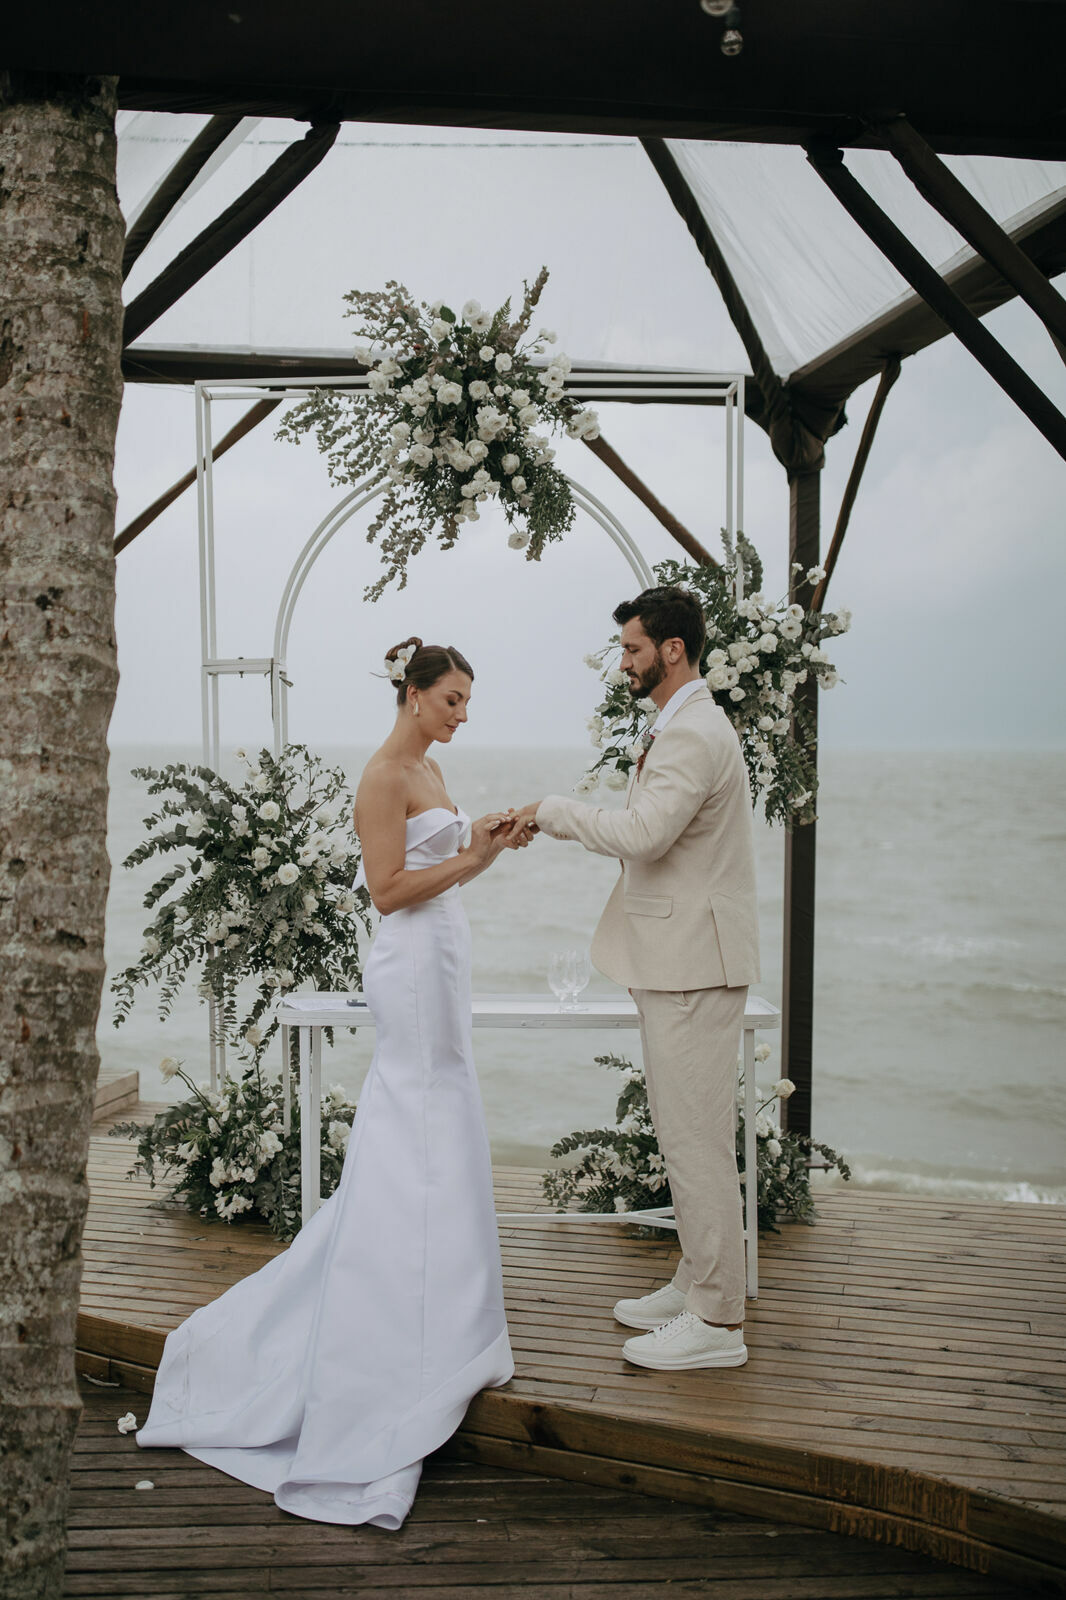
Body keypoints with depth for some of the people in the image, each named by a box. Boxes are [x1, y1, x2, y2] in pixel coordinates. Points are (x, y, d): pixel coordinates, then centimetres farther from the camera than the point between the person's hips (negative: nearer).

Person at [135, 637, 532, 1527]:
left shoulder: (429, 770, 15)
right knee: (430, 1153, -4)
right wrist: (471, 859, -19)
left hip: (439, 962, 10)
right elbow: (388, 890, -18)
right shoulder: (384, 775, -14)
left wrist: (491, 844, 6)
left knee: (413, 1145, 15)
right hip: (415, 964, -10)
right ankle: (430, 1344, 6)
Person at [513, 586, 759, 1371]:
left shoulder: (694, 734, -18)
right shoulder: (684, 727, 17)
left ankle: (717, 1321, 6)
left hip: (694, 963, -11)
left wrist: (552, 809, -14)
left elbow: (641, 834, -27)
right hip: (678, 959, 11)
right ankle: (697, 1284, 29)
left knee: (697, 1138, -4)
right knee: (686, 1133, 17)